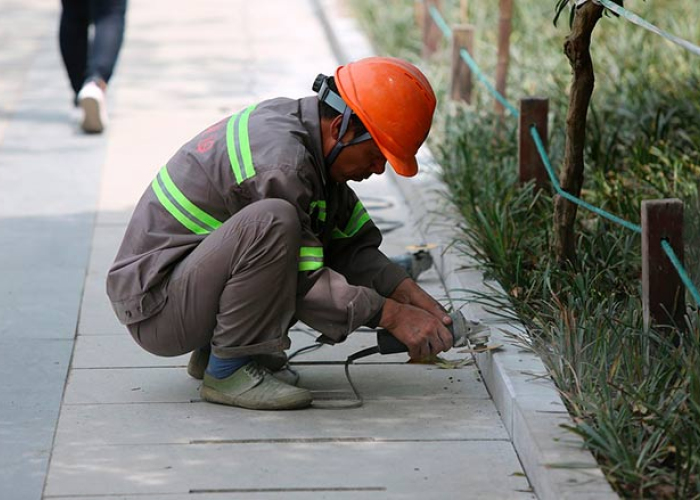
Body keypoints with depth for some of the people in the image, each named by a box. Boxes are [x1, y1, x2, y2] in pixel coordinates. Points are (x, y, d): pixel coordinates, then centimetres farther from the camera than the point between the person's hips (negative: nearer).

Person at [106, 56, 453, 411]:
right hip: (154, 307, -10)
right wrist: (393, 316, -19)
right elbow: (304, 284, -22)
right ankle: (227, 370, -16)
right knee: (272, 221, -32)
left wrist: (411, 295, -2)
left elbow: (352, 244, 10)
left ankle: (211, 351, 11)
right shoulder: (281, 162, -25)